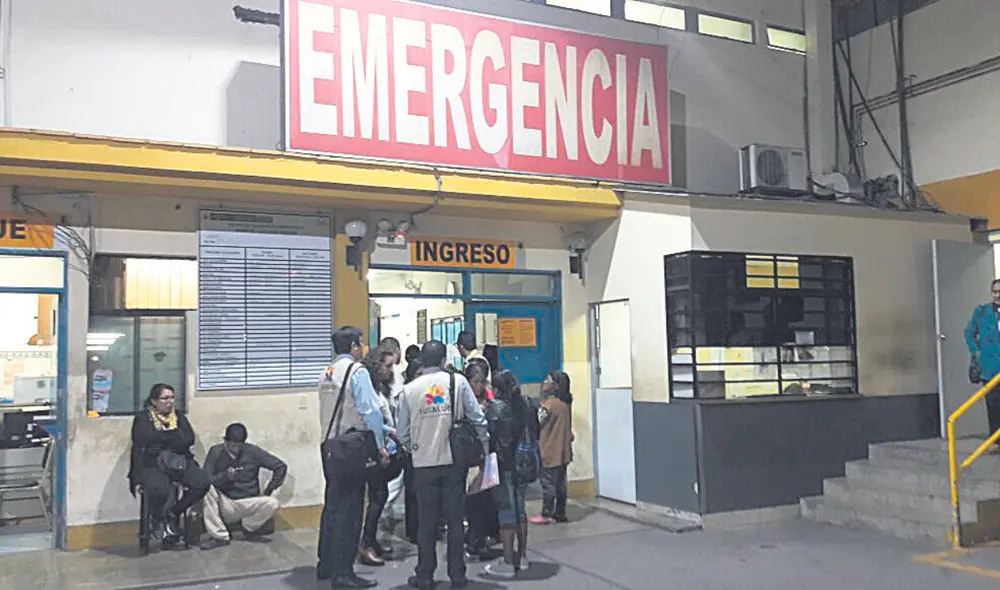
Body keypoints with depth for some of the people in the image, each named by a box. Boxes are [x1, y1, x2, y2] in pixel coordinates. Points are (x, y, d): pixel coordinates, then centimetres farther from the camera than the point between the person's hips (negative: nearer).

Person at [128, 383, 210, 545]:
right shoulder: (143, 417, 5)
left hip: (179, 461, 4)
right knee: (159, 489, -36)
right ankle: (162, 519, 0)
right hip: (151, 464, -4)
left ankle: (174, 513, 3)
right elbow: (147, 438, -14)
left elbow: (189, 439, 1)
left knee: (202, 483, -23)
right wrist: (175, 435, -6)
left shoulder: (179, 416, 16)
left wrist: (161, 438, -7)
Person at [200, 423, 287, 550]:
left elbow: (281, 466, 0)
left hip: (248, 504, 0)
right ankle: (219, 536, -18)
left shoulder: (253, 452, -4)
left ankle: (249, 527, 4)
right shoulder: (215, 452, -3)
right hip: (224, 505, 0)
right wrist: (224, 476, -25)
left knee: (274, 504, -28)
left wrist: (268, 490, -5)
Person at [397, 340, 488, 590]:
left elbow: (403, 432, 2)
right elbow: (477, 417, -5)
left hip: (423, 463, 1)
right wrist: (484, 445, 8)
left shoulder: (409, 389, -1)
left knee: (427, 519, 9)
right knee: (455, 518, 7)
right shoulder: (457, 382, -4)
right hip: (453, 460, -1)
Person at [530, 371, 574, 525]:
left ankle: (547, 515, 5)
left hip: (550, 451, -8)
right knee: (560, 482, 11)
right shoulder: (566, 404, 7)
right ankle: (560, 513, 17)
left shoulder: (549, 404, -17)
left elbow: (538, 424, -12)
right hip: (563, 450, 8)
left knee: (548, 483, 0)